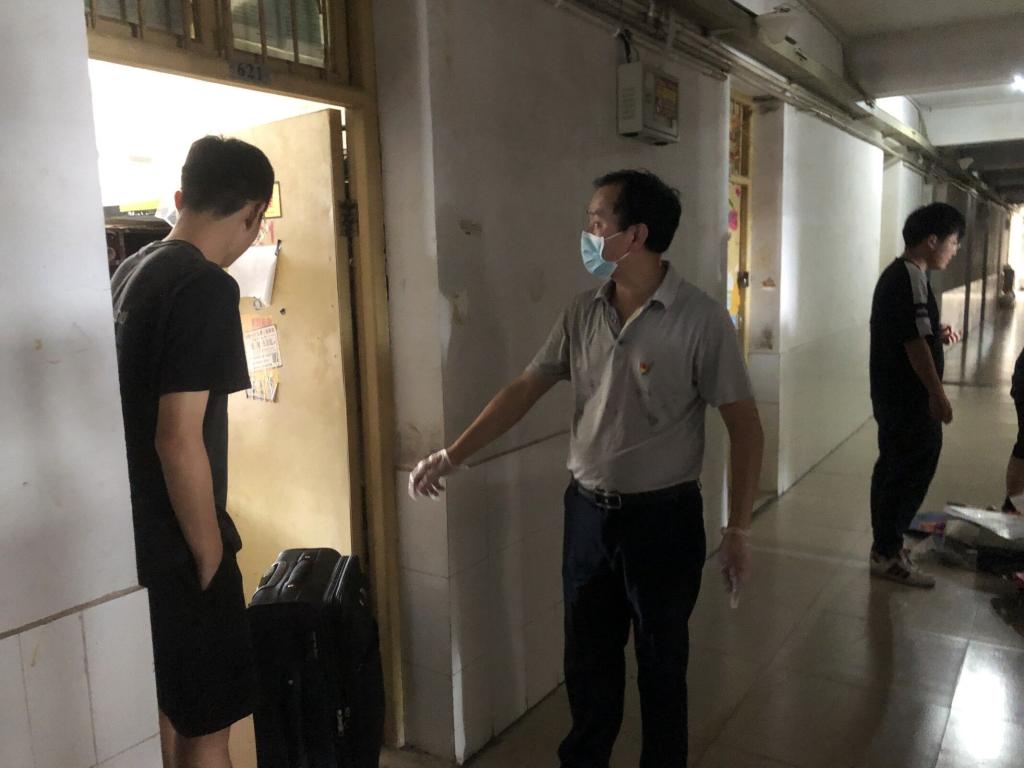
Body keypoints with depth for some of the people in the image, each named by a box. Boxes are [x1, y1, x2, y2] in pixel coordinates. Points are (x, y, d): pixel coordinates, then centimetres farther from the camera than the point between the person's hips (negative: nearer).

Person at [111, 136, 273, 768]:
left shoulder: (128, 273, 7)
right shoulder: (206, 288, -20)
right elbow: (178, 441, -25)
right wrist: (210, 556, -14)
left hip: (132, 537, 9)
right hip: (174, 548, -9)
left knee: (165, 712, 23)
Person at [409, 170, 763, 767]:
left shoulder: (702, 319, -15)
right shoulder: (583, 313, 0)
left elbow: (745, 427, -10)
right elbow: (524, 391, 5)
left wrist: (738, 529, -10)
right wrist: (453, 457, 0)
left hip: (663, 517, -4)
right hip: (587, 510, 5)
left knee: (661, 662, 14)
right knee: (587, 654, 20)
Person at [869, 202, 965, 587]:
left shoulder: (895, 274, 13)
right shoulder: (912, 278, -19)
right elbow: (914, 343, -23)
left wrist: (937, 334, 9)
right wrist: (938, 395, -18)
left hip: (892, 393, 10)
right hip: (909, 397, -10)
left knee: (892, 468, 15)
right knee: (913, 472, -2)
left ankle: (885, 545, 25)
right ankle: (888, 555, 6)